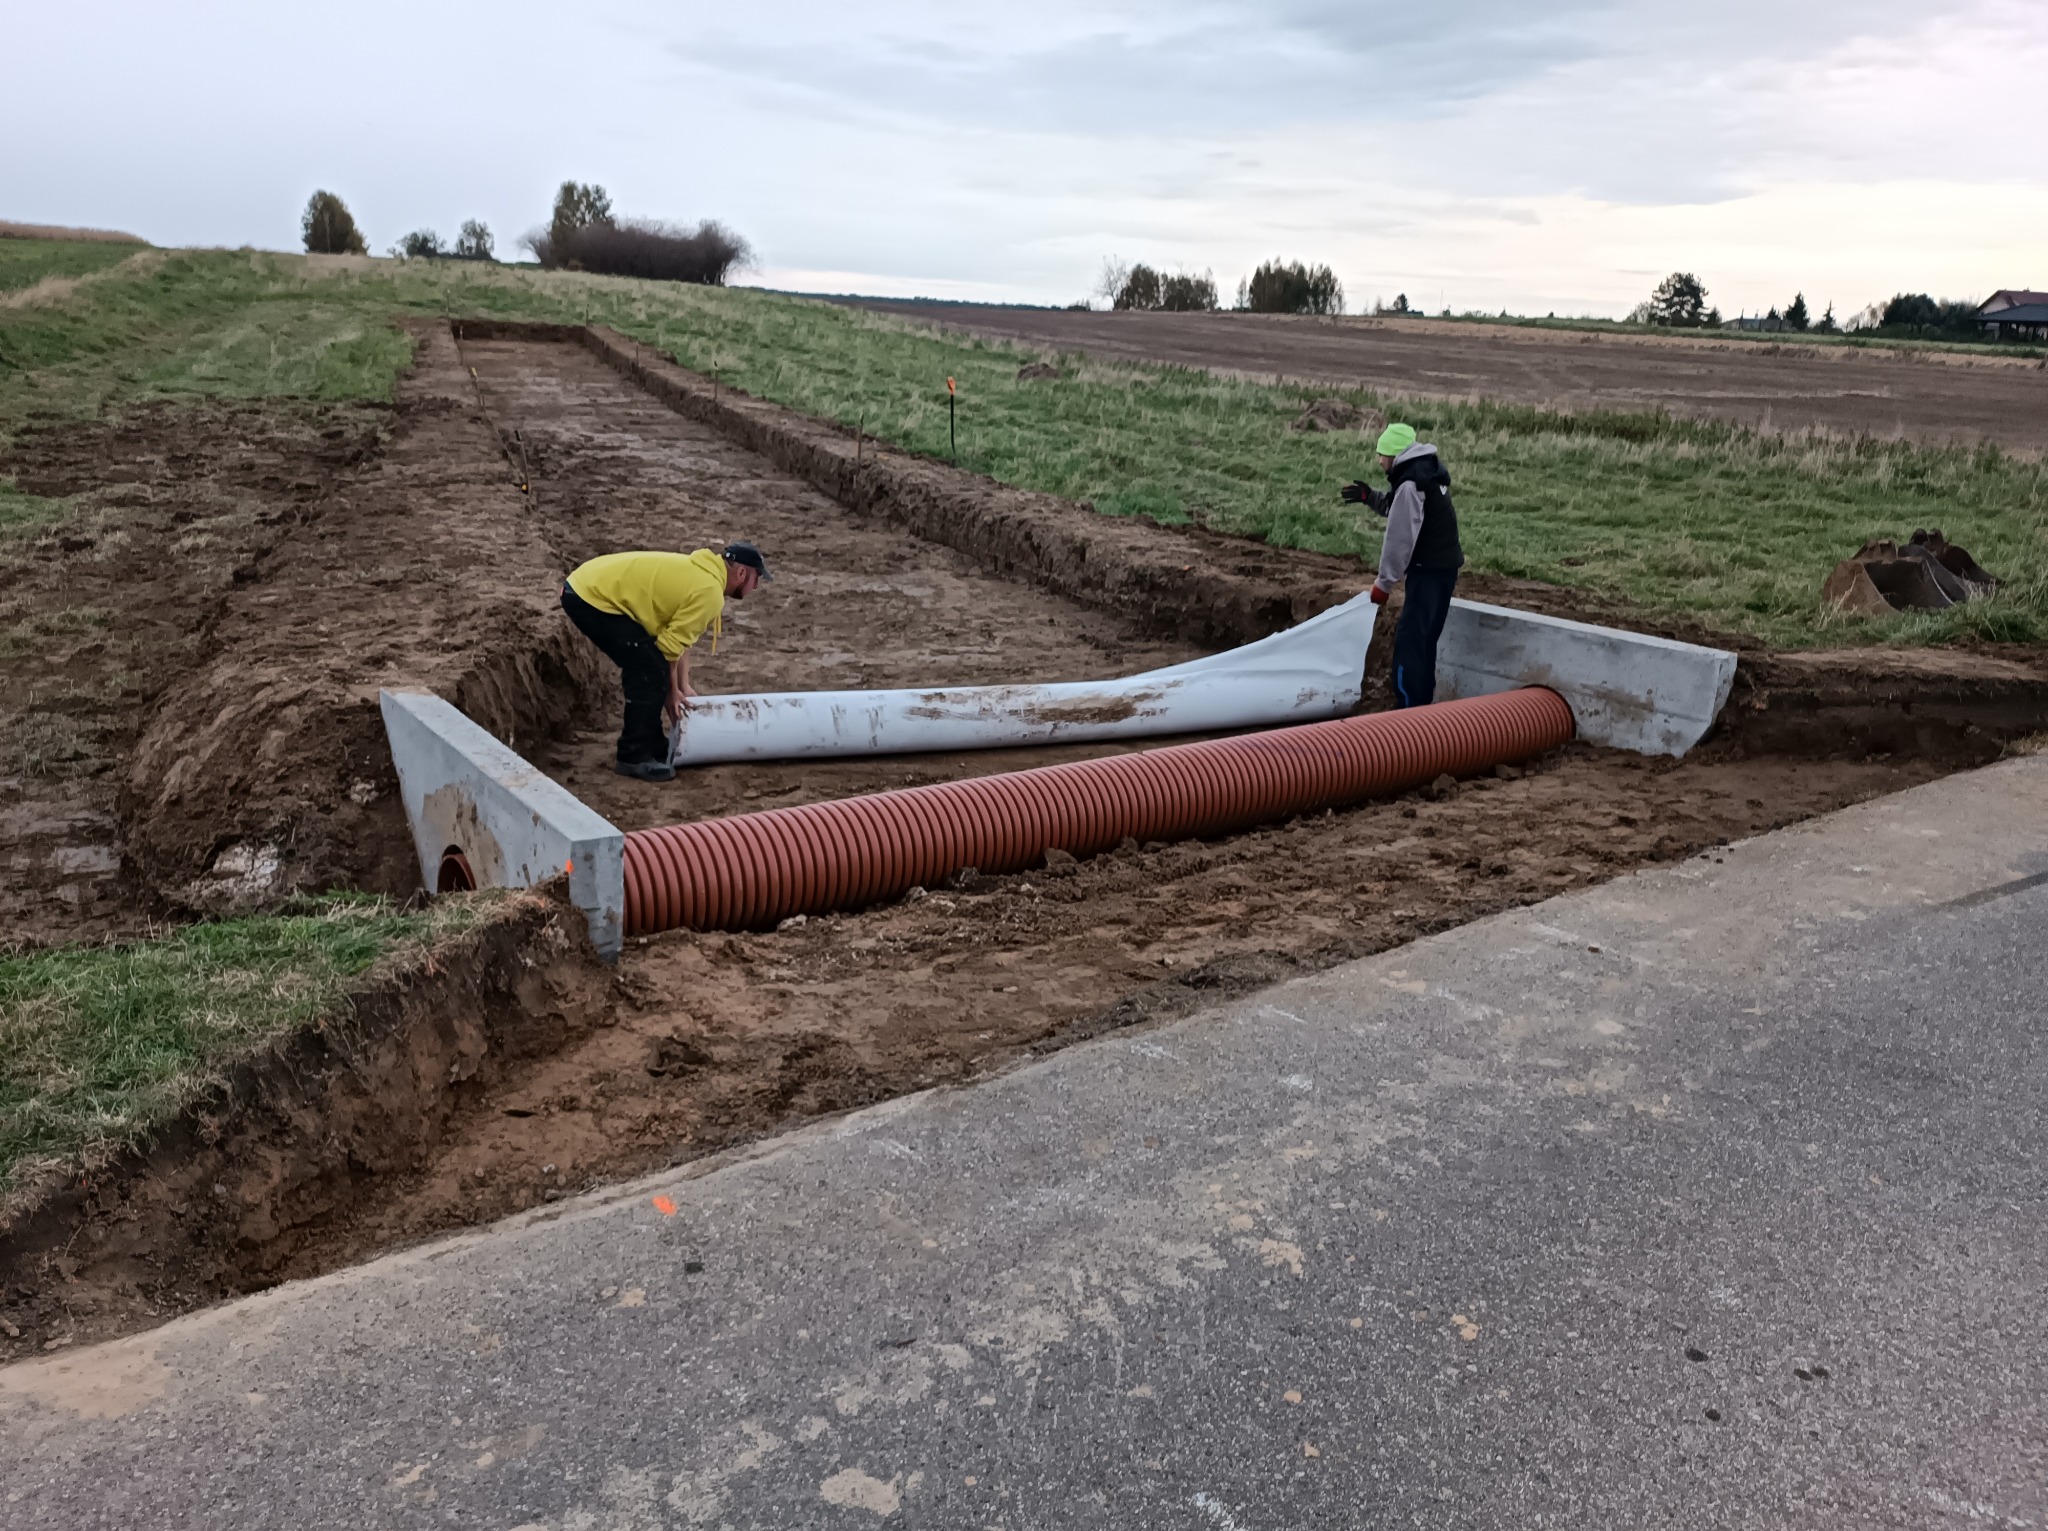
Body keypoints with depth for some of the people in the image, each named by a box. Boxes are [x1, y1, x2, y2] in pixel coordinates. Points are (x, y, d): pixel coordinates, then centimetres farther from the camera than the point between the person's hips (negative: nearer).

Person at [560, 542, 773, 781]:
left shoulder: (701, 574, 16)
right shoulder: (710, 592, -15)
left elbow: (679, 634, 19)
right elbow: (669, 645, -12)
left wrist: (683, 686, 18)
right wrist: (671, 689, 3)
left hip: (587, 587, 10)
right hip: (594, 598, -10)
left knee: (645, 670, 17)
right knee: (652, 674, -9)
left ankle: (652, 746, 27)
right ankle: (634, 758, 0)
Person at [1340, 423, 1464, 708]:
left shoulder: (1411, 484, -17)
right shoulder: (1425, 473, 14)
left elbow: (1400, 538, -18)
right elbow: (1399, 510, 26)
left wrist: (1384, 582, -13)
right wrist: (1369, 496, 12)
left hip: (1429, 571, -10)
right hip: (1443, 567, 10)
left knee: (1409, 641, -11)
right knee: (1423, 640, 15)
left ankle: (1410, 709, -13)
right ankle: (1422, 704, 22)